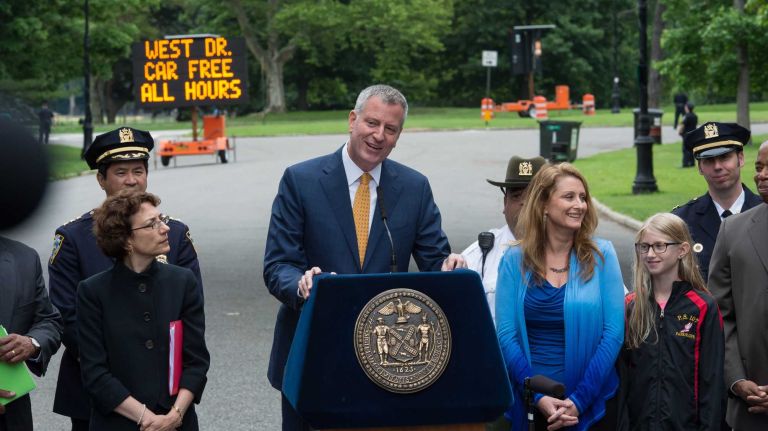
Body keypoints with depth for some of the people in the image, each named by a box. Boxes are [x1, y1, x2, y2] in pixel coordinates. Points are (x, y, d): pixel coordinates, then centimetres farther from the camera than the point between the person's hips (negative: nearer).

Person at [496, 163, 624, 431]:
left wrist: (579, 400, -13)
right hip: (532, 401, 0)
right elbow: (505, 334, -4)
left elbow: (614, 332, -6)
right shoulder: (516, 260, 0)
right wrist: (538, 396, -14)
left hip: (594, 402, 0)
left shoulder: (601, 255, -1)